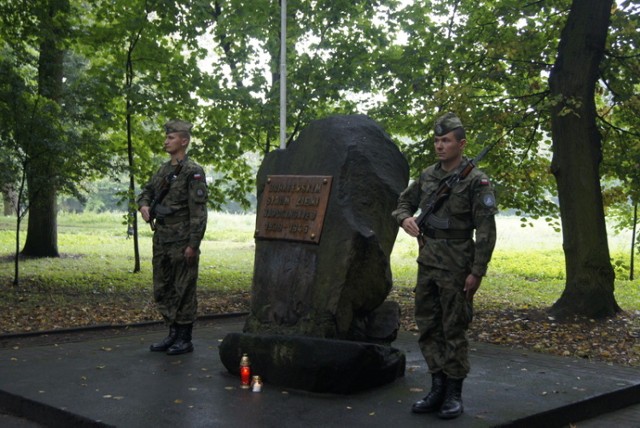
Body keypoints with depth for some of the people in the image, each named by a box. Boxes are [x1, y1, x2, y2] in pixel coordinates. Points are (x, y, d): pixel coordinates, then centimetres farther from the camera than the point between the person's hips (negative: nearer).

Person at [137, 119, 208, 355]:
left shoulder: (192, 172, -11)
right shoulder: (163, 170, 13)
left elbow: (198, 211, -15)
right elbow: (147, 191, 26)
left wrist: (193, 245, -18)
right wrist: (144, 205, 2)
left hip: (182, 242, -8)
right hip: (161, 240, 8)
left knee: (184, 291, 0)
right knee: (162, 291, 14)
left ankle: (185, 339, 11)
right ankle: (173, 334, 25)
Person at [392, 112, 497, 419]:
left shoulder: (476, 181, -9)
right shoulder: (427, 175, 9)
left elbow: (486, 231, -12)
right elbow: (403, 201, 20)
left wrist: (477, 271, -16)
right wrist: (404, 218, -4)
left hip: (456, 266, -6)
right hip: (427, 263, 6)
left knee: (454, 330, 1)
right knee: (428, 327, 11)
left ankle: (454, 393, 13)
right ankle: (437, 388, 22)